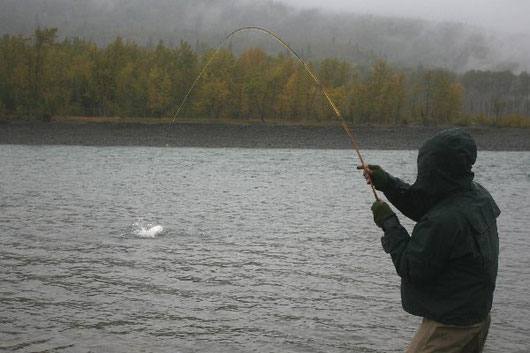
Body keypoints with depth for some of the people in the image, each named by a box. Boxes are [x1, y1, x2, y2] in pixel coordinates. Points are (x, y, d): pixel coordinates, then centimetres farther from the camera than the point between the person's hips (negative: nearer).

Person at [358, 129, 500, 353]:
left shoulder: (445, 221, -31)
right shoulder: (478, 195, -1)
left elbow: (411, 270, -20)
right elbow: (423, 208, 12)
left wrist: (388, 223, -12)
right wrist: (387, 184, 2)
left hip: (449, 325, -9)